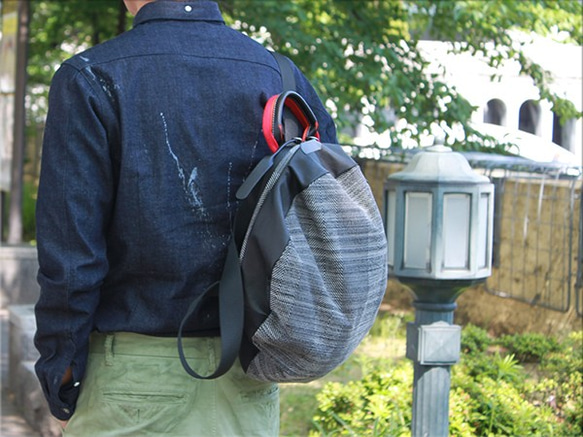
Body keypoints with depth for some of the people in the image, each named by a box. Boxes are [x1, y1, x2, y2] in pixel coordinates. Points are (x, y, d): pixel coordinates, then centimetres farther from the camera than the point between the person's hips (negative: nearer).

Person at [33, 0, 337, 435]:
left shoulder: (89, 78, -7)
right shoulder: (283, 78, 4)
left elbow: (70, 249, -11)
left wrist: (60, 379, -3)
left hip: (137, 367, -4)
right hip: (248, 376, 4)